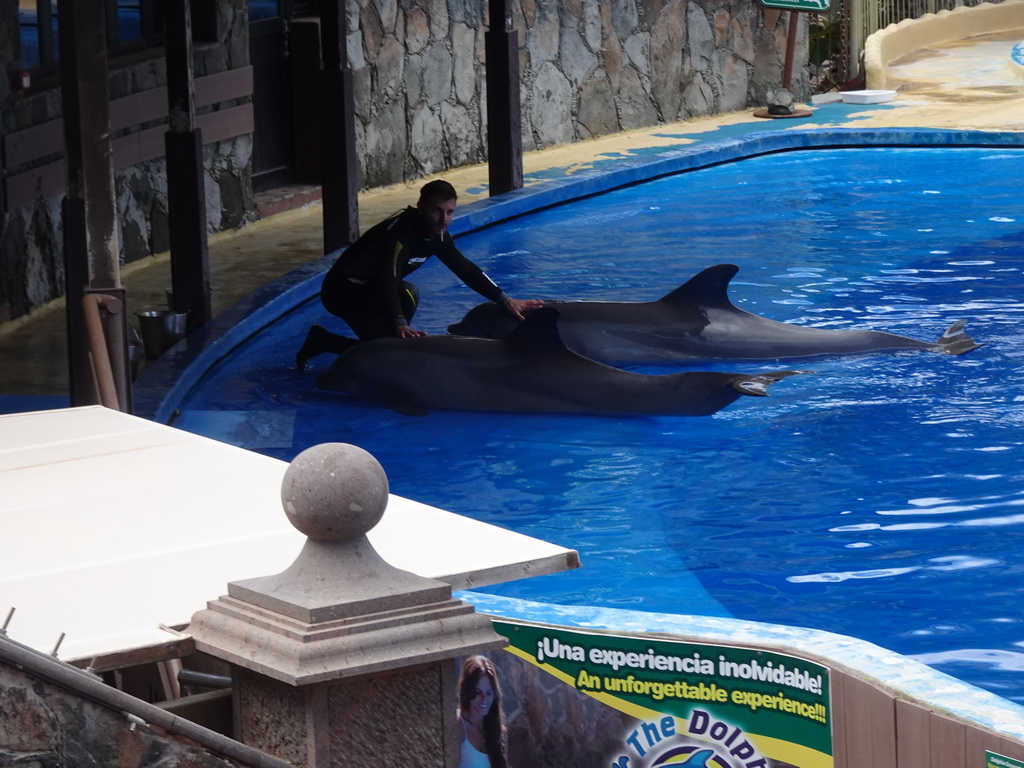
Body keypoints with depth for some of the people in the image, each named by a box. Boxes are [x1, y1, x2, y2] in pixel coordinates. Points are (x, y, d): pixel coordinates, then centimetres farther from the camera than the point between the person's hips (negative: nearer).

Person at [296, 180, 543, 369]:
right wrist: (400, 325, -55)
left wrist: (505, 300, -6)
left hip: (371, 288, 9)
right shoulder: (400, 231, -30)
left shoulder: (437, 234, -3)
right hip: (344, 291, -9)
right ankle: (322, 341, 0)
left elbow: (466, 269, 2)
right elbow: (386, 280, -42)